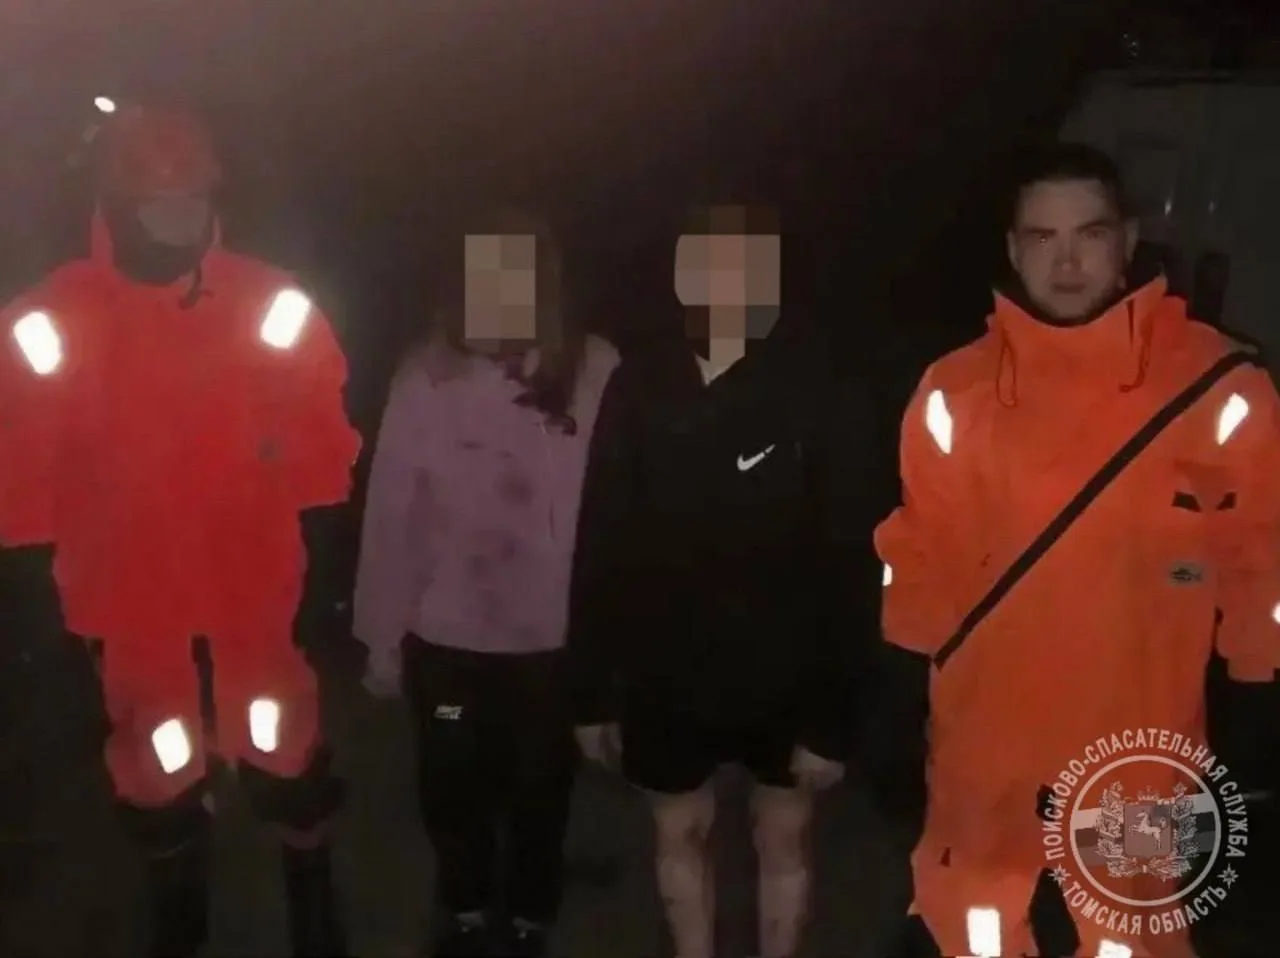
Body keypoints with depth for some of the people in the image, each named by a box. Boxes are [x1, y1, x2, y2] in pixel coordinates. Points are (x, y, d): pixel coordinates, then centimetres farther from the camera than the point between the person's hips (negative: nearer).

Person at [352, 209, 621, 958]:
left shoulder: (597, 373, -11)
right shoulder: (429, 374, -9)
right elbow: (391, 509, -6)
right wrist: (384, 635, -1)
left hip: (553, 636, -1)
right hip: (444, 634, 1)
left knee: (540, 789, 18)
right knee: (452, 786, 19)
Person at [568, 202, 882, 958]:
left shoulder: (822, 387, -13)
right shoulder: (642, 385, -5)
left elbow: (849, 560, -13)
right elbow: (604, 545, -2)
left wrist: (833, 714, -15)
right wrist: (594, 690, -1)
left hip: (785, 674, -2)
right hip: (669, 673, 3)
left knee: (785, 839, 17)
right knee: (681, 833, 19)